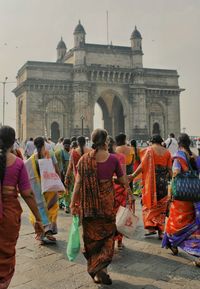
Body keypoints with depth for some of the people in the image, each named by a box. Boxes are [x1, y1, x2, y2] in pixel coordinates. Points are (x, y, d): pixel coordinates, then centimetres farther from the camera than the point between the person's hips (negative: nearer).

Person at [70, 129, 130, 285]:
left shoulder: (84, 159, -6)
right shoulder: (113, 159, -8)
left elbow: (78, 183, -6)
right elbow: (123, 181, 0)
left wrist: (73, 203, 1)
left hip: (88, 204, 1)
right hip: (107, 203, -1)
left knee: (92, 236, 15)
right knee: (107, 234, 15)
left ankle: (95, 270, 24)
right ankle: (102, 268, 2)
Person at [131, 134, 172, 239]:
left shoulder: (150, 149, -2)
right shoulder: (167, 152, 7)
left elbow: (143, 165, -12)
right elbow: (169, 169, 5)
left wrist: (133, 175, -10)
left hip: (151, 181, -3)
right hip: (163, 182, 3)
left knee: (149, 203, 9)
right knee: (161, 206, 10)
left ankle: (151, 227, -2)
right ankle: (160, 231, 10)